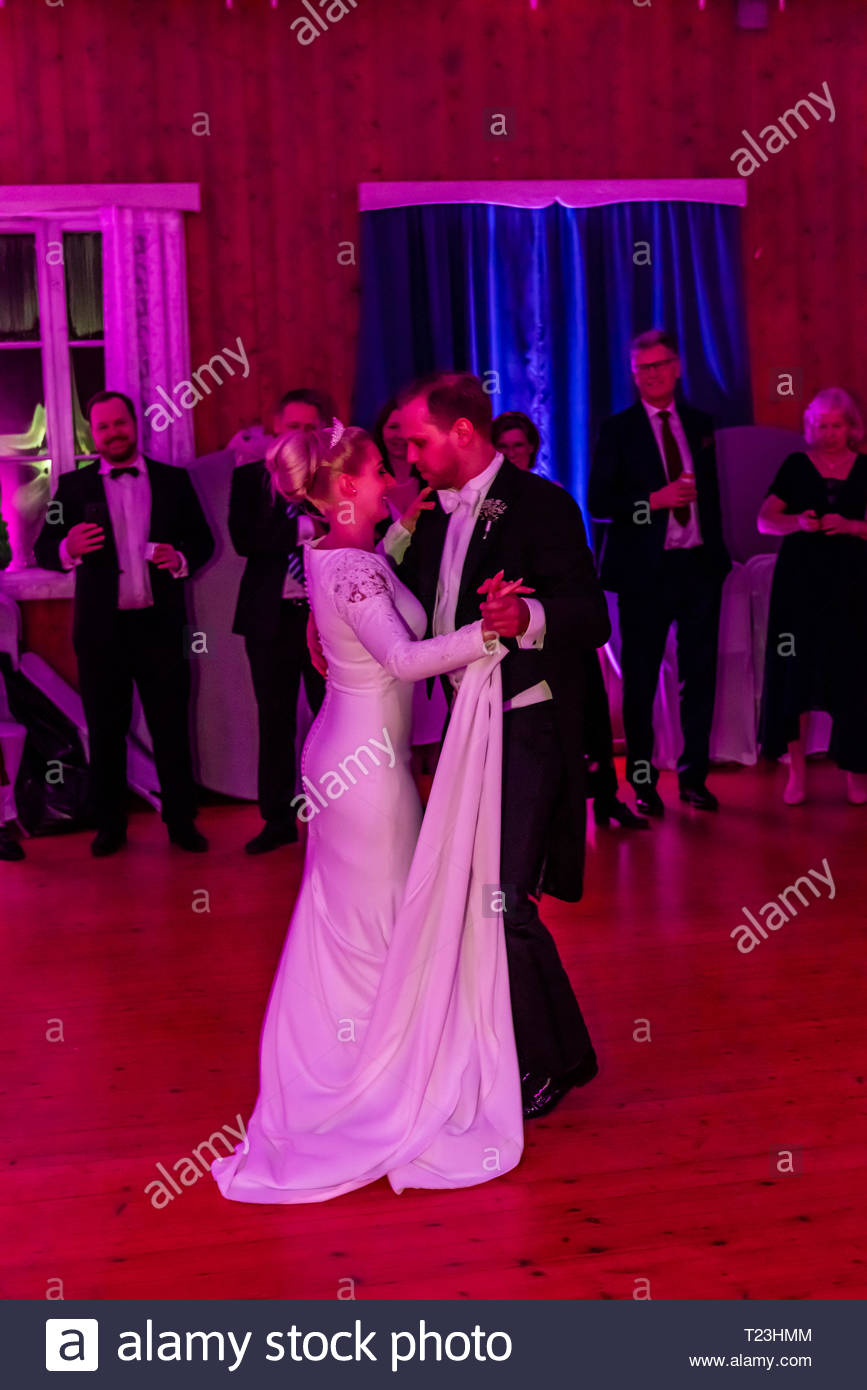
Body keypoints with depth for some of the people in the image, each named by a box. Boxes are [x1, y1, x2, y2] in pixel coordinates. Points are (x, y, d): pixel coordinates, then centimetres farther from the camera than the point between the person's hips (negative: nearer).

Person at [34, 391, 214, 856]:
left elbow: (203, 540, 8)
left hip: (160, 625, 0)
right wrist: (68, 548, -24)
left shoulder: (174, 480, 5)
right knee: (105, 733, 9)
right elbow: (43, 550, -1)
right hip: (101, 629, 0)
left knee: (172, 729, 6)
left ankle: (181, 822, 17)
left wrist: (181, 559, -14)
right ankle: (110, 826, 21)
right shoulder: (73, 485, 3)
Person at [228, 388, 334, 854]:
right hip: (272, 615, 2)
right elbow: (244, 539, -9)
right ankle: (278, 819, 21)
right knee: (274, 721, 10)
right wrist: (304, 527, -17)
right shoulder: (249, 476, 5)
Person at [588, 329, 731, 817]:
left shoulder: (700, 423, 11)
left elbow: (711, 489, 17)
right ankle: (642, 781, 16)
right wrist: (654, 500, -19)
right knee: (640, 680, 4)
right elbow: (598, 503, -7)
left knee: (700, 675, 6)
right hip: (645, 570, -3)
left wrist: (719, 551, 12)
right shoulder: (619, 429, -1)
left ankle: (694, 776, 18)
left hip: (700, 565, 3)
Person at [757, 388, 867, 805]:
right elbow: (764, 521, -1)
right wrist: (798, 522, -19)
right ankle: (797, 770, 5)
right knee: (795, 672, -3)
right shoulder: (796, 465, 4)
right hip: (800, 578, -1)